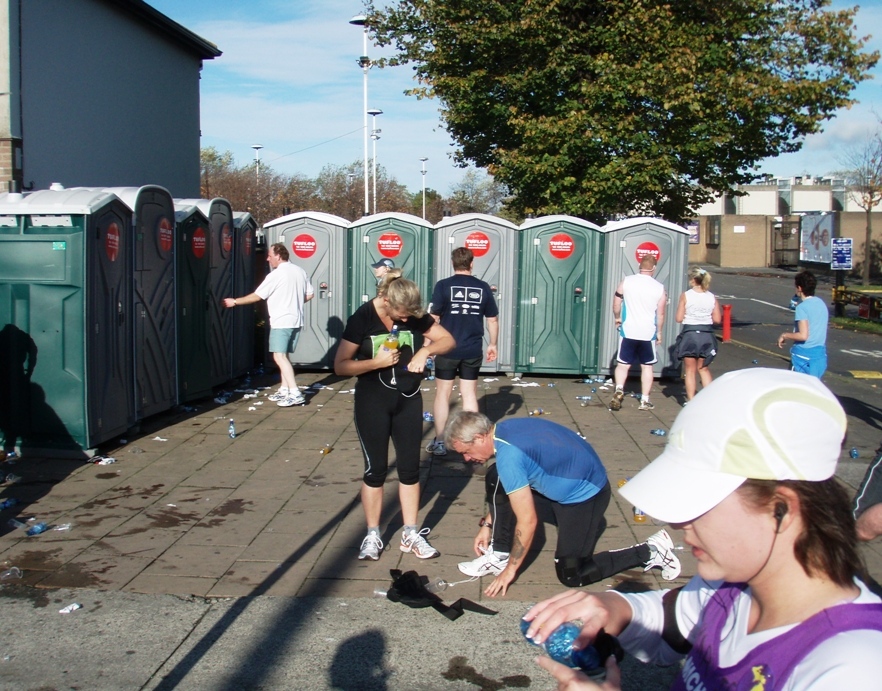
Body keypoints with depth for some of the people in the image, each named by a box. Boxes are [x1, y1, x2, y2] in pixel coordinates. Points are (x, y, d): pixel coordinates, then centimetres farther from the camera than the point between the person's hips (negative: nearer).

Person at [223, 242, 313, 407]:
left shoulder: (276, 275, -12)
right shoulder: (300, 271, 10)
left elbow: (257, 296, -8)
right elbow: (309, 294, 14)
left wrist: (234, 302, 2)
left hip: (281, 321, -8)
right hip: (296, 321, 8)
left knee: (279, 356, -11)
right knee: (284, 356, 18)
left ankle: (295, 394, -20)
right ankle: (284, 390, 22)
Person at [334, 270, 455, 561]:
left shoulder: (414, 316, -5)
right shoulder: (363, 318, -14)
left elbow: (448, 340, 2)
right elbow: (340, 365, -14)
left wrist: (425, 351, -17)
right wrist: (377, 362, -25)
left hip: (408, 400, 4)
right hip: (373, 403, -3)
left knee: (410, 468, 8)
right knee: (375, 469, 4)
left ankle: (411, 534, 20)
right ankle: (372, 536, 18)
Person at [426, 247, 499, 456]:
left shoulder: (443, 285, -8)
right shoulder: (483, 288, 1)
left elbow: (433, 318, -9)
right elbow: (493, 320, 6)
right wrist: (493, 344, 19)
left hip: (447, 350, -2)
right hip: (473, 351, 2)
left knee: (442, 394, 8)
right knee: (470, 394, 11)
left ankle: (439, 442, 10)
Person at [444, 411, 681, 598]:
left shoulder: (508, 456, -30)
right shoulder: (502, 431, -4)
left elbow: (527, 522, -25)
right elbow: (502, 493, 15)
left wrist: (510, 570, -14)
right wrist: (488, 524, 14)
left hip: (587, 495, -9)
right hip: (561, 486, 9)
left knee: (571, 576, -3)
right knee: (495, 480, 1)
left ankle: (650, 551, 7)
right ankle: (500, 554, 9)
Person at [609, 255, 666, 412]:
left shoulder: (626, 281, -3)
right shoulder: (659, 288, -4)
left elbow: (616, 303, 2)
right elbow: (660, 314, 0)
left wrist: (617, 318, 20)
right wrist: (659, 332, 14)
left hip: (628, 331, 0)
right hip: (648, 332, 0)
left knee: (623, 364, 9)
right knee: (647, 366, 12)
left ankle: (619, 389, -15)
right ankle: (645, 400, 14)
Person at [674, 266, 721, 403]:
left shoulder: (686, 296, -10)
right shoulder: (712, 297, 0)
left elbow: (679, 319, -10)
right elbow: (717, 319, 1)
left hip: (690, 335, -3)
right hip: (706, 335, 3)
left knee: (690, 370, 9)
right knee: (703, 368, 20)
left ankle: (691, 400, 11)